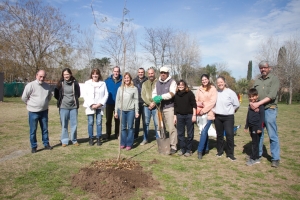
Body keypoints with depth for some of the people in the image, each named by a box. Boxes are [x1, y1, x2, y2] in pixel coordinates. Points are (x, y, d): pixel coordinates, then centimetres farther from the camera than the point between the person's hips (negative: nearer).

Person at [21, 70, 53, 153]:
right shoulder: (30, 85, -13)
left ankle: (46, 144, 24)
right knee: (33, 130, 4)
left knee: (45, 129, 12)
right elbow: (24, 97, -7)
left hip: (44, 111, 4)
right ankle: (33, 146, 15)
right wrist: (31, 104, 3)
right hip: (33, 112, -4)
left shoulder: (47, 86, 3)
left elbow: (49, 96, 20)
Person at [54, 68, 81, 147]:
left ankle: (74, 140, 21)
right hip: (63, 107, -1)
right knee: (64, 125, 6)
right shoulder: (60, 83, -3)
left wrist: (75, 99, 5)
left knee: (74, 124, 7)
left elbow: (78, 94, 11)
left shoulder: (75, 83, -2)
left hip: (74, 106, 1)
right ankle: (64, 141, 18)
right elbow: (56, 95, 7)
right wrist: (61, 100, 6)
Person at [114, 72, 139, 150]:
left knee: (130, 127, 2)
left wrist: (136, 111, -3)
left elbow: (136, 100, 0)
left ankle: (129, 144, 10)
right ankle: (123, 143, 18)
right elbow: (117, 100, 10)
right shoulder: (120, 88, 9)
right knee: (123, 127, 8)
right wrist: (116, 111, 7)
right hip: (121, 110, 3)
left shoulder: (134, 88, 1)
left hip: (130, 110, -2)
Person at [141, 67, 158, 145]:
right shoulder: (145, 83, 10)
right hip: (146, 106, 3)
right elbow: (143, 95, 3)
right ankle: (145, 139, 21)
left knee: (157, 123, 1)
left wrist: (154, 103, -15)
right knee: (146, 123, 9)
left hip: (156, 106, -3)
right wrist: (149, 103, -9)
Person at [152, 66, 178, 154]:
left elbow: (172, 93, -17)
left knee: (171, 128, -9)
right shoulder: (157, 83, 17)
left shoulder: (172, 82, -3)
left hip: (169, 108, -6)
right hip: (160, 107, 6)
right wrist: (155, 98, -9)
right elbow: (154, 93, 13)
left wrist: (161, 97, -25)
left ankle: (173, 146, -2)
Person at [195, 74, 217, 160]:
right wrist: (200, 104, -10)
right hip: (201, 114, 5)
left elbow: (212, 102, -10)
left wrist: (204, 110, -13)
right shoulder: (199, 89, 11)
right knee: (204, 131, 13)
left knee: (204, 131, -11)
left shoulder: (213, 89, -2)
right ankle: (206, 148, 26)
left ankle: (200, 150, -6)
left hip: (209, 113, -5)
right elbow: (196, 101, 12)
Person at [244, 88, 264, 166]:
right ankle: (256, 158, 21)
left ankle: (253, 158, 2)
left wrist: (260, 127, -17)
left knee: (255, 143, -3)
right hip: (251, 127, 8)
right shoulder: (250, 105, 14)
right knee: (254, 142, 13)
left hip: (257, 127, -8)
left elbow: (262, 116, -14)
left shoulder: (260, 105, -10)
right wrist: (246, 126, 20)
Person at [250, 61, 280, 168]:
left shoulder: (274, 79, -1)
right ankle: (258, 154, 23)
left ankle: (275, 158, 7)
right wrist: (252, 103, -13)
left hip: (269, 110, -5)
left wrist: (258, 103, -19)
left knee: (273, 135, -1)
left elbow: (272, 95, -13)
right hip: (258, 110, 5)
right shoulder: (257, 81, 14)